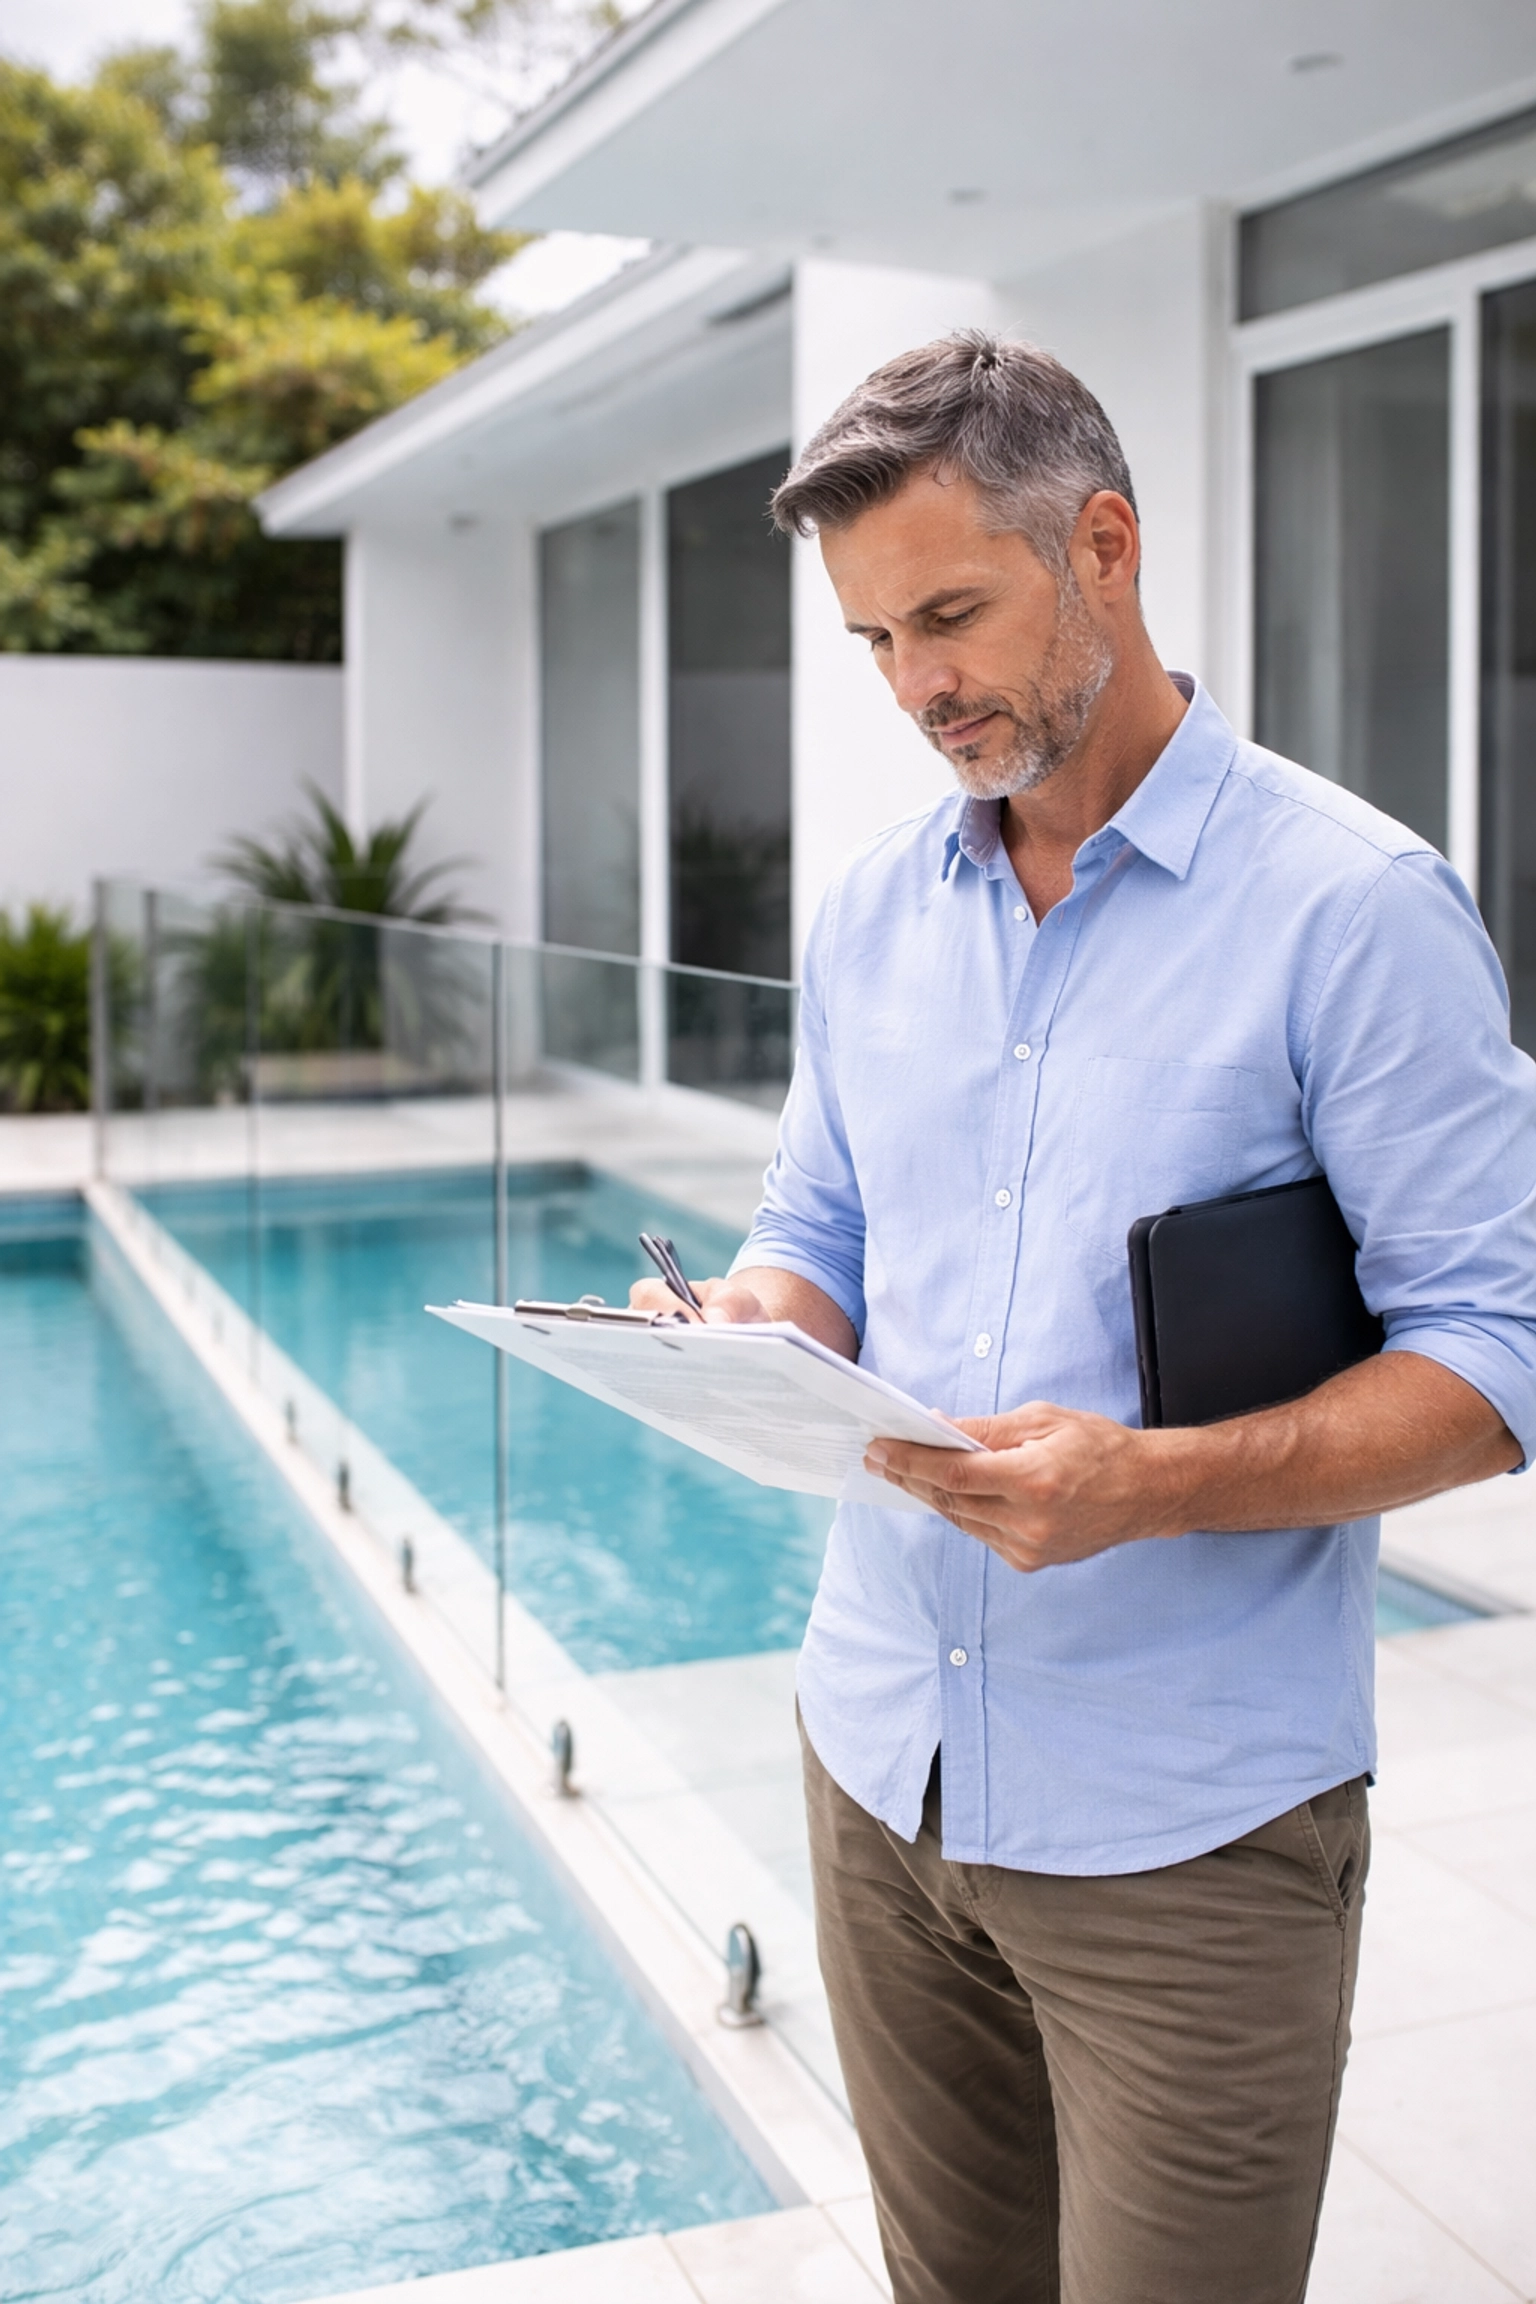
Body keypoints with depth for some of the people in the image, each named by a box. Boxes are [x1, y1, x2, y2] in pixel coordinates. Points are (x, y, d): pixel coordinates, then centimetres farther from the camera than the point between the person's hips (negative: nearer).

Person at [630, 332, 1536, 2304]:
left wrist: (1157, 1485, -27)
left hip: (1186, 1824, -5)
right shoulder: (872, 908, 7)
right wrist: (748, 1326, -8)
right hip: (884, 1763, 5)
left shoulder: (1351, 905, -12)